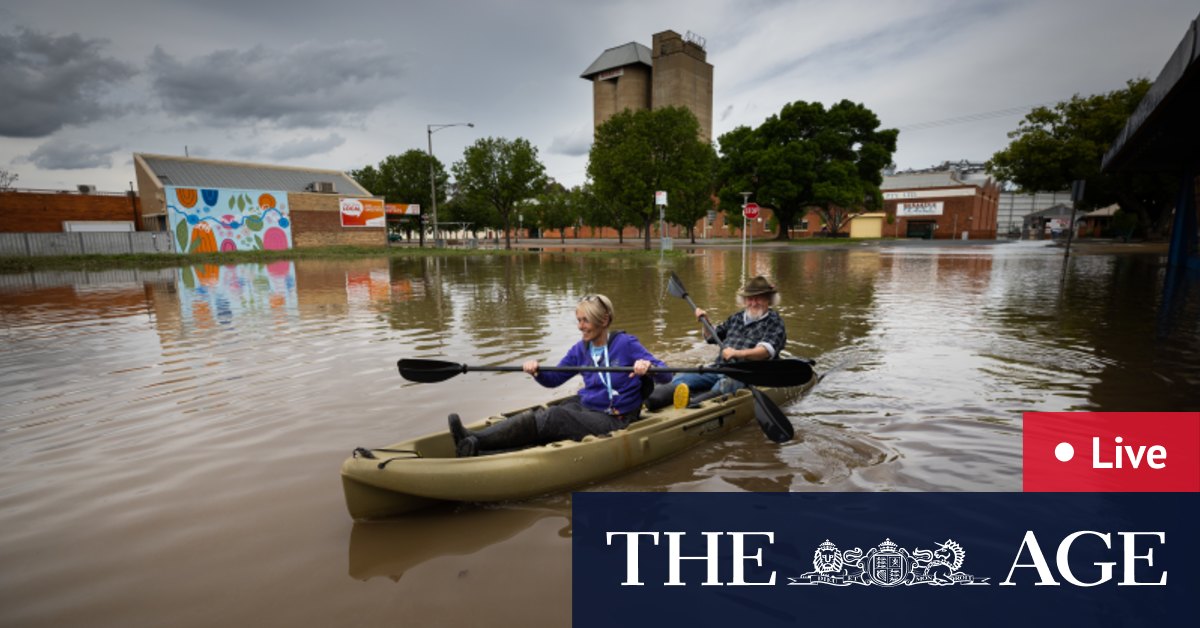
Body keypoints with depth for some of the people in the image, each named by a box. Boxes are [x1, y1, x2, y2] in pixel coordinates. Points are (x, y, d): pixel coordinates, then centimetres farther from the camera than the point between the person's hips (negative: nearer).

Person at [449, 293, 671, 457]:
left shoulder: (625, 344, -10)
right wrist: (537, 372, -10)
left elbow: (665, 376, -12)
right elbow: (553, 380, 13)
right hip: (584, 406, 6)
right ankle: (474, 442, -39)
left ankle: (474, 442, -36)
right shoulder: (580, 350, 6)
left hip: (614, 420, -6)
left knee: (553, 417, -28)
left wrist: (647, 365, -35)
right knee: (539, 415, -22)